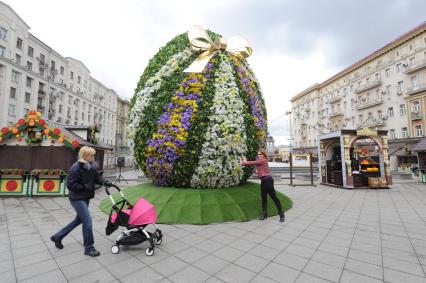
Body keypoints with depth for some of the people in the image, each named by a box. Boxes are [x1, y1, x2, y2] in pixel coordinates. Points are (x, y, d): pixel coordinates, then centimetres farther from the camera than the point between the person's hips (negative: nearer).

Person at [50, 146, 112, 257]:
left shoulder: (91, 166, 3)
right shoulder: (76, 168, -20)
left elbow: (97, 176, 5)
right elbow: (70, 185, -20)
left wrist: (104, 182, -14)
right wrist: (85, 187, -24)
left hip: (85, 198, 9)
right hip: (77, 199, -9)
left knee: (79, 220, 22)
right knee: (87, 221, -7)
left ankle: (57, 237, 43)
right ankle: (89, 248, 9)